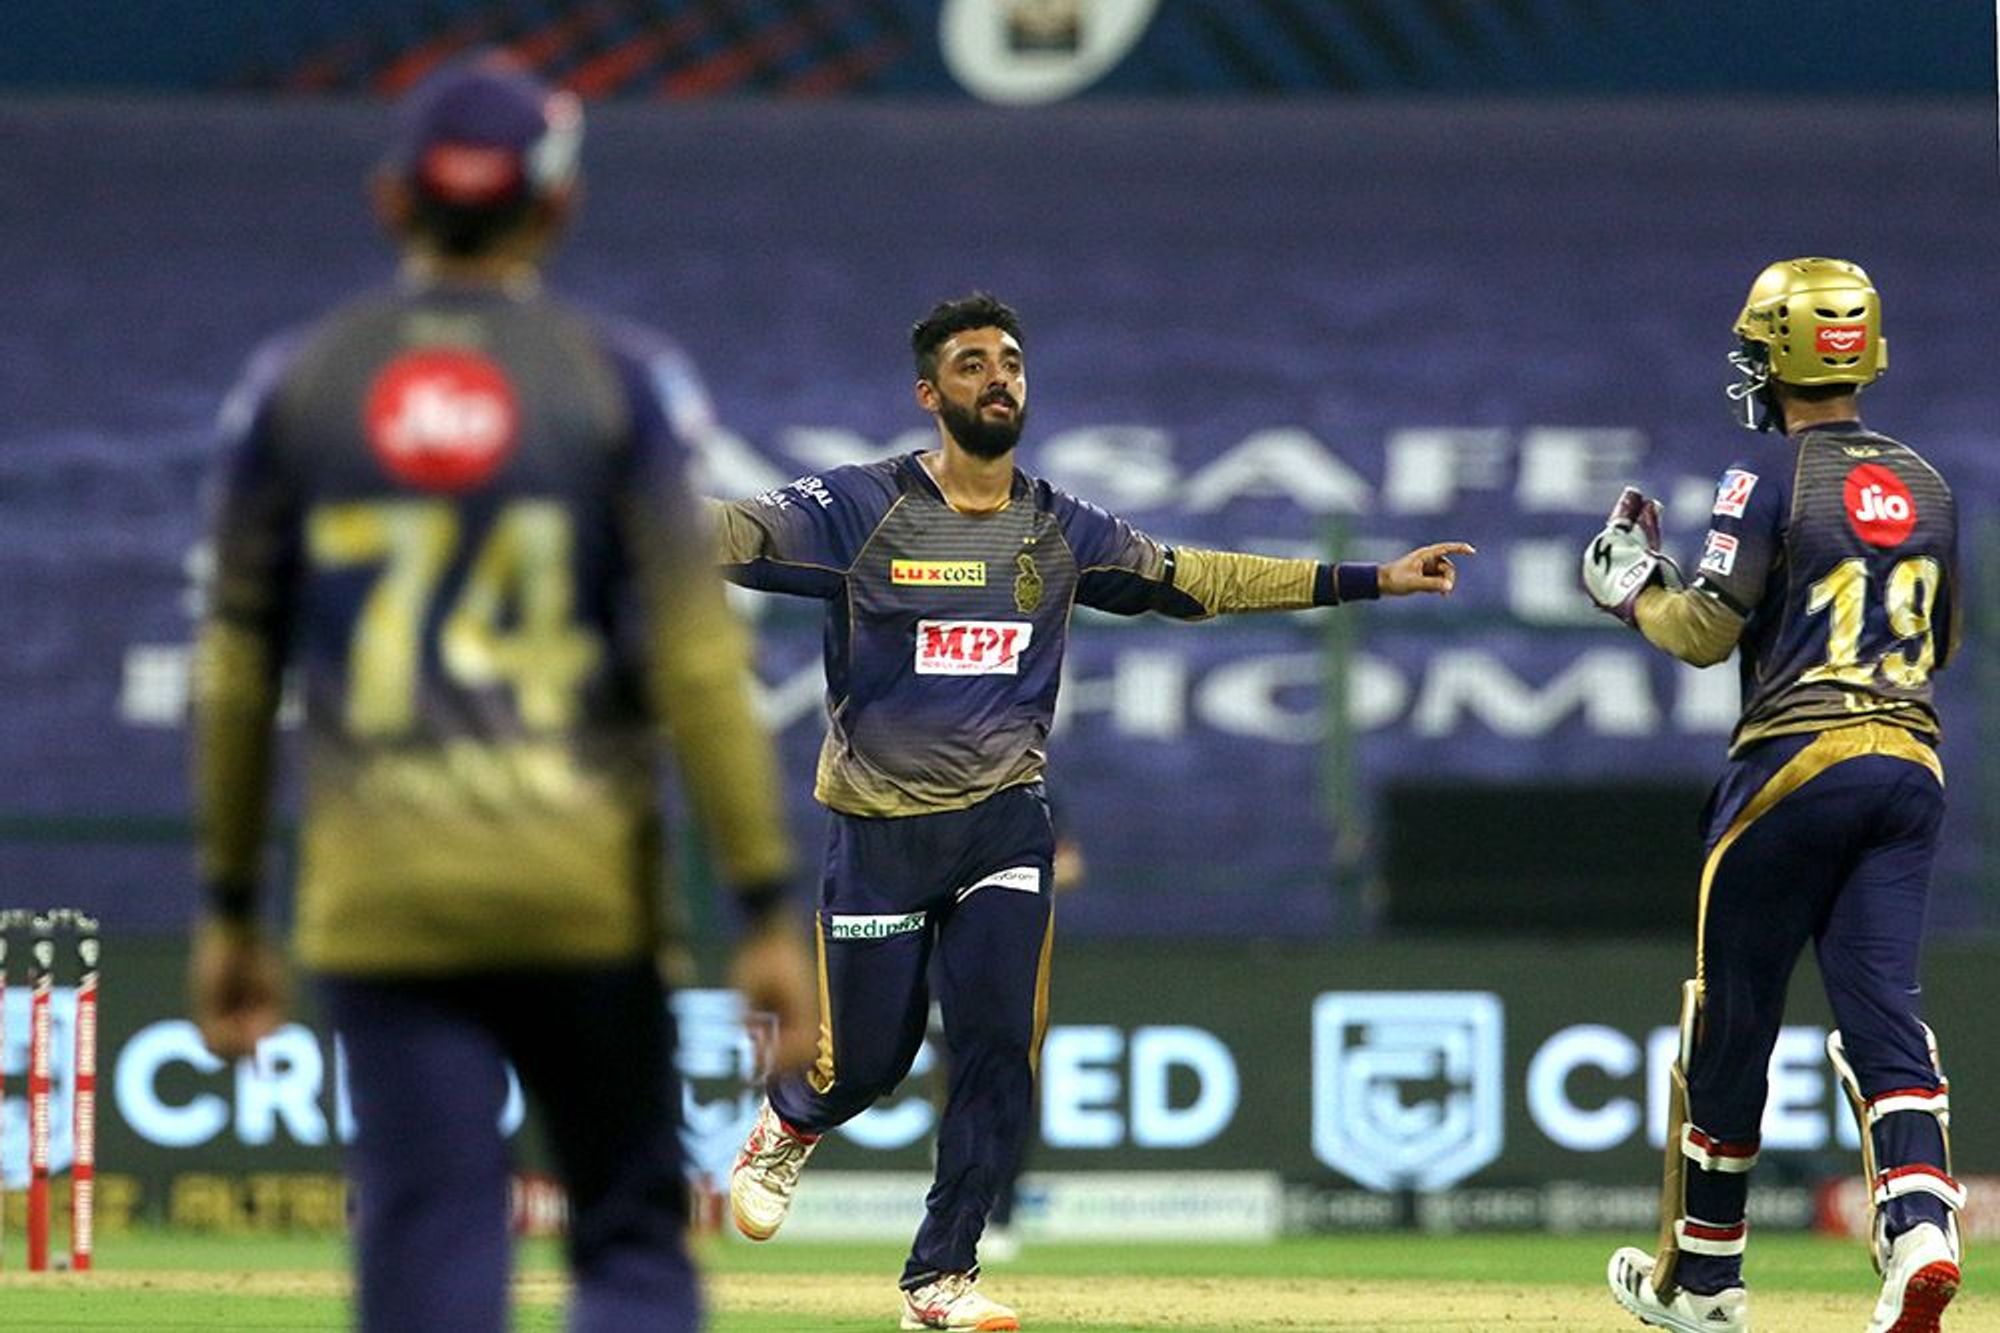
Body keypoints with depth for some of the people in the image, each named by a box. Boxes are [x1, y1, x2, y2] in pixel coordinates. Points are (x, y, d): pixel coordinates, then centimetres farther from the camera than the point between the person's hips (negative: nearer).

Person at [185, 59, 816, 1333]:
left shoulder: (293, 384, 5)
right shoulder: (621, 380, -2)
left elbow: (237, 668, 7)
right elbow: (697, 661, -7)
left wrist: (230, 909, 15)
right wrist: (768, 909, -5)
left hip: (377, 892, 1)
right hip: (581, 886, -1)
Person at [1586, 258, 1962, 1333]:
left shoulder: (1770, 480, -7)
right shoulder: (1927, 488, 13)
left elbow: (1708, 632, -10)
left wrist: (1631, 591, 9)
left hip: (1797, 761, -5)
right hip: (1911, 762, 5)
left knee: (1731, 1021, 8)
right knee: (1883, 1012, -1)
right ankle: (1921, 1230, -25)